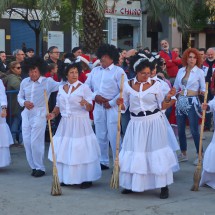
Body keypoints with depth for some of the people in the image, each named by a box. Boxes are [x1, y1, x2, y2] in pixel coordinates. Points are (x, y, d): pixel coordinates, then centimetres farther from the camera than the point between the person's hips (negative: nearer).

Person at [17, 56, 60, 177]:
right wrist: (24, 102, -5)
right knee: (27, 142, 6)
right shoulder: (24, 82, 8)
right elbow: (20, 97, 17)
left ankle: (40, 168, 9)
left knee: (36, 142, -7)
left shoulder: (47, 82, -7)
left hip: (39, 114, -5)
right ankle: (34, 166, 21)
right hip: (26, 115, 5)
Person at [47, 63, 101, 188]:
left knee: (82, 151, -4)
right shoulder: (61, 88, 10)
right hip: (66, 123, 5)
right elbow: (58, 105, 17)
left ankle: (86, 179, 5)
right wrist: (53, 114, -2)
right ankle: (67, 178, 15)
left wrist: (86, 104, -29)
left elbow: (90, 108, -8)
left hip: (80, 123, -5)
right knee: (65, 151, 5)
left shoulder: (84, 88, -4)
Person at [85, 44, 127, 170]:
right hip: (98, 107, 6)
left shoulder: (118, 71, -4)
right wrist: (95, 96, -8)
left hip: (112, 107, -6)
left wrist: (111, 103, -14)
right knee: (100, 136, 12)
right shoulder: (95, 71, 13)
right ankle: (103, 162, 22)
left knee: (114, 137, -6)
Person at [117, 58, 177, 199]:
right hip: (136, 123, 2)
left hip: (154, 122, -2)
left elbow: (162, 106, 1)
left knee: (157, 154, -1)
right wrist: (120, 103, -12)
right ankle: (132, 185, 22)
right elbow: (124, 106, 9)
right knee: (134, 154, 6)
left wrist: (168, 98, -16)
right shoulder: (128, 86, 1)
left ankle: (164, 186, 8)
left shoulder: (155, 84, -3)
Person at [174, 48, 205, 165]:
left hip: (192, 102, -4)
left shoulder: (199, 72, -3)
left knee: (194, 130, -4)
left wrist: (202, 91, -20)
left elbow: (203, 89, 0)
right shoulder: (181, 70, 7)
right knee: (180, 129, 9)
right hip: (181, 101, 5)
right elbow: (176, 87, 12)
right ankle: (183, 154, 22)